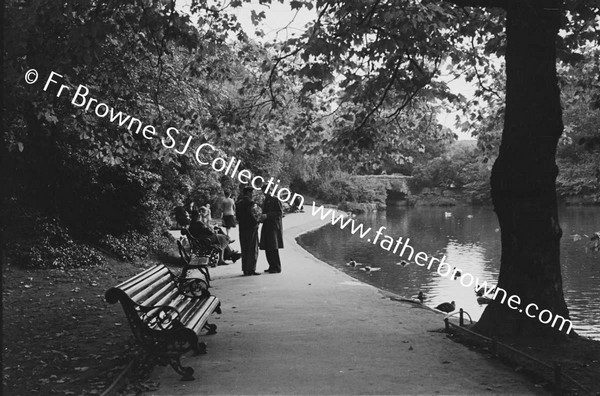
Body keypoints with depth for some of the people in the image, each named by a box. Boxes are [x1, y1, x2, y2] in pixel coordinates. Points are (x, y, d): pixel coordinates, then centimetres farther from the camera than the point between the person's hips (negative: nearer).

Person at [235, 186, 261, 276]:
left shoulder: (238, 203, 9)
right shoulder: (250, 203, -13)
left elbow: (237, 216, 10)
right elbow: (251, 215, -19)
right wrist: (256, 221, -4)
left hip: (242, 228, 7)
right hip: (251, 228, -7)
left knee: (244, 249, 11)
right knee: (253, 249, 0)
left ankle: (245, 269, 13)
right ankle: (251, 269, -2)